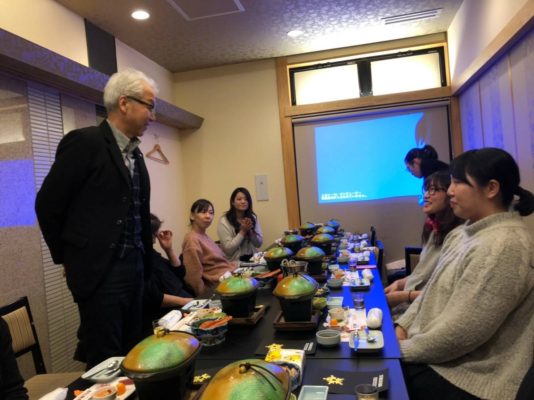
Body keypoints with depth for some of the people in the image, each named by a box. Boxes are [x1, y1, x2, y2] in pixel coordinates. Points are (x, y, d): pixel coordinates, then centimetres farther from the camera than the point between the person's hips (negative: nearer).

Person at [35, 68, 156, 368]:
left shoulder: (135, 154, 12)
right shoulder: (85, 142, -11)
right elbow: (48, 205, -9)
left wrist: (145, 260, 16)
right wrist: (68, 258, 0)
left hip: (134, 269, 7)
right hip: (100, 272, -7)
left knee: (131, 356, 15)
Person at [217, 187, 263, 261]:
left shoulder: (253, 217, 7)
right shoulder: (224, 221, -7)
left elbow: (259, 243, 6)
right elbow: (228, 248, -12)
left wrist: (250, 230, -9)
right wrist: (243, 231, -14)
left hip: (253, 258, 5)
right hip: (235, 261, -5)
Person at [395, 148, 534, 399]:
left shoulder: (502, 247, -24)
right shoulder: (466, 232, 8)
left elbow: (458, 334, -26)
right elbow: (433, 290, 11)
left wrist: (402, 350, -15)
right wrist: (402, 327, -1)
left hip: (467, 379, -8)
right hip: (436, 355, 8)